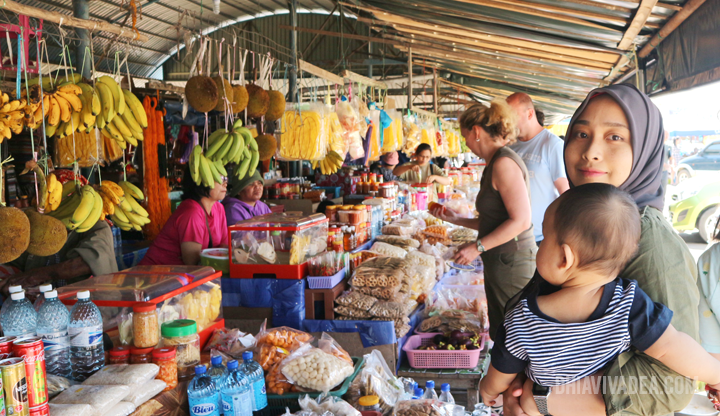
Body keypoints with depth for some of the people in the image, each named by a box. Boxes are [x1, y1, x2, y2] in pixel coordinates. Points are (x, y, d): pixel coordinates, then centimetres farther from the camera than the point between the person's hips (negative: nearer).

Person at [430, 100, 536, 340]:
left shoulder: (504, 163, -16)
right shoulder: (495, 164, 15)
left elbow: (521, 220, -22)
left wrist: (478, 247, -18)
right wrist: (455, 219, 20)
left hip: (511, 263, -10)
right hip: (500, 263, 10)